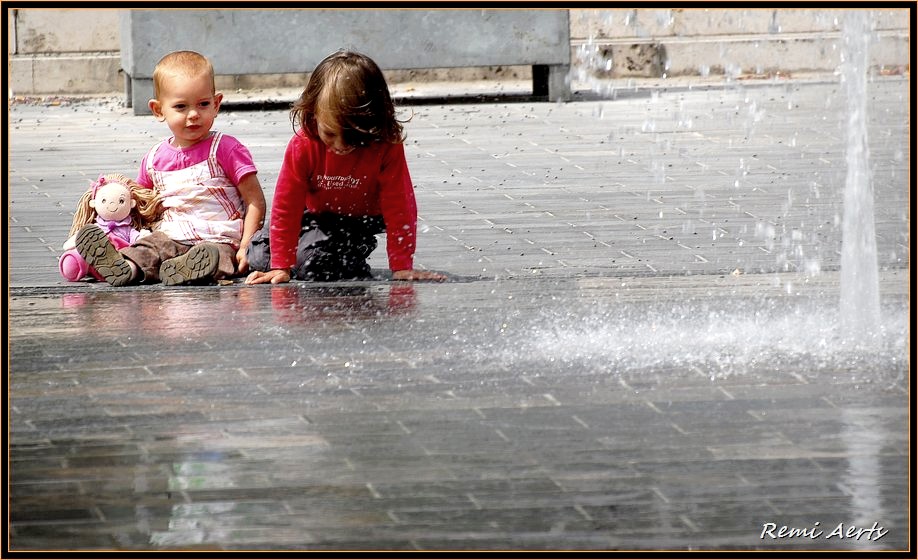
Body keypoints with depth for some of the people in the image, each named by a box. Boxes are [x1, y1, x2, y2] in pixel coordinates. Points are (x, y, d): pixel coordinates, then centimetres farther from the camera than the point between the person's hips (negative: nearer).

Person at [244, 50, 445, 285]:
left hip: (361, 222, -3)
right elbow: (286, 206, -20)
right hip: (316, 217, 3)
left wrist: (402, 267, -24)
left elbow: (399, 208, -23)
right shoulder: (302, 146, -25)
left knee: (313, 260, -28)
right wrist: (281, 267, -21)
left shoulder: (387, 148, -29)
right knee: (260, 259, -9)